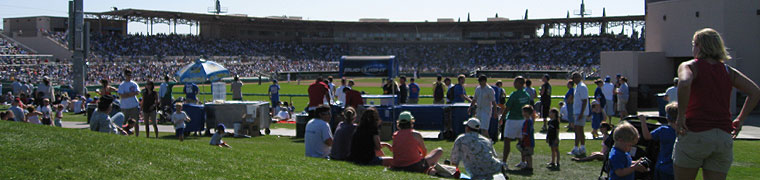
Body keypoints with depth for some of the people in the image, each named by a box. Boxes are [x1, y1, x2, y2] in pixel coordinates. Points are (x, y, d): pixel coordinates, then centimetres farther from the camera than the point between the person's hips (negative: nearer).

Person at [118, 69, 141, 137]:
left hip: (134, 105, 2)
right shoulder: (122, 85, -2)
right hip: (125, 106, -2)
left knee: (136, 121, 4)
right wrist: (131, 94, -14)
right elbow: (121, 96, -13)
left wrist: (127, 94, -15)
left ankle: (137, 135, 11)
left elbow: (137, 92, -6)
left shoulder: (134, 84, 8)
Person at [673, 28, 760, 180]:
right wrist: (740, 120, 10)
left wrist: (681, 116, -16)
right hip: (724, 137, 4)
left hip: (694, 134, -4)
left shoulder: (690, 66, -1)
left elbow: (684, 83, -23)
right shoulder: (728, 71, 13)